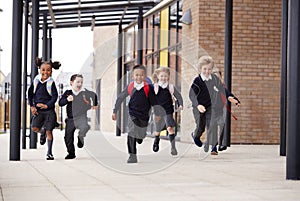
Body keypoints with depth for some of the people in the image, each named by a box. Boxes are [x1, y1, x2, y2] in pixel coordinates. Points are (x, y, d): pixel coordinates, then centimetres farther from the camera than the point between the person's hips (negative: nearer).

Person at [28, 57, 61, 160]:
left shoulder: (51, 83, -6)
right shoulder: (36, 81, 2)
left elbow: (55, 96, -7)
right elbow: (30, 93, 10)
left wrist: (47, 105, -19)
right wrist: (32, 106, 2)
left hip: (49, 110, -2)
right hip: (38, 110, 3)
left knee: (49, 131, 0)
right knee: (34, 128, -12)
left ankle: (49, 152, 12)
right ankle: (42, 132, 24)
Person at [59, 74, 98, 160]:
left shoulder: (84, 92, 0)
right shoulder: (68, 93, 0)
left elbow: (94, 95, 18)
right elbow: (60, 103, -8)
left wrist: (95, 104, 26)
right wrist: (67, 100, -24)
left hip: (81, 116, -1)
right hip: (70, 118, 1)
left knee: (84, 127, -31)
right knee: (68, 137, 1)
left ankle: (80, 137, 3)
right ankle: (71, 153, 21)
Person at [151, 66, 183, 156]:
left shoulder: (171, 87, 0)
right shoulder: (155, 87, -2)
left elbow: (178, 96, 7)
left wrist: (180, 104, -6)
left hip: (168, 112, -1)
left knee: (170, 128, -19)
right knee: (158, 130, 16)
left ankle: (173, 147, -18)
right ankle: (156, 142, 48)